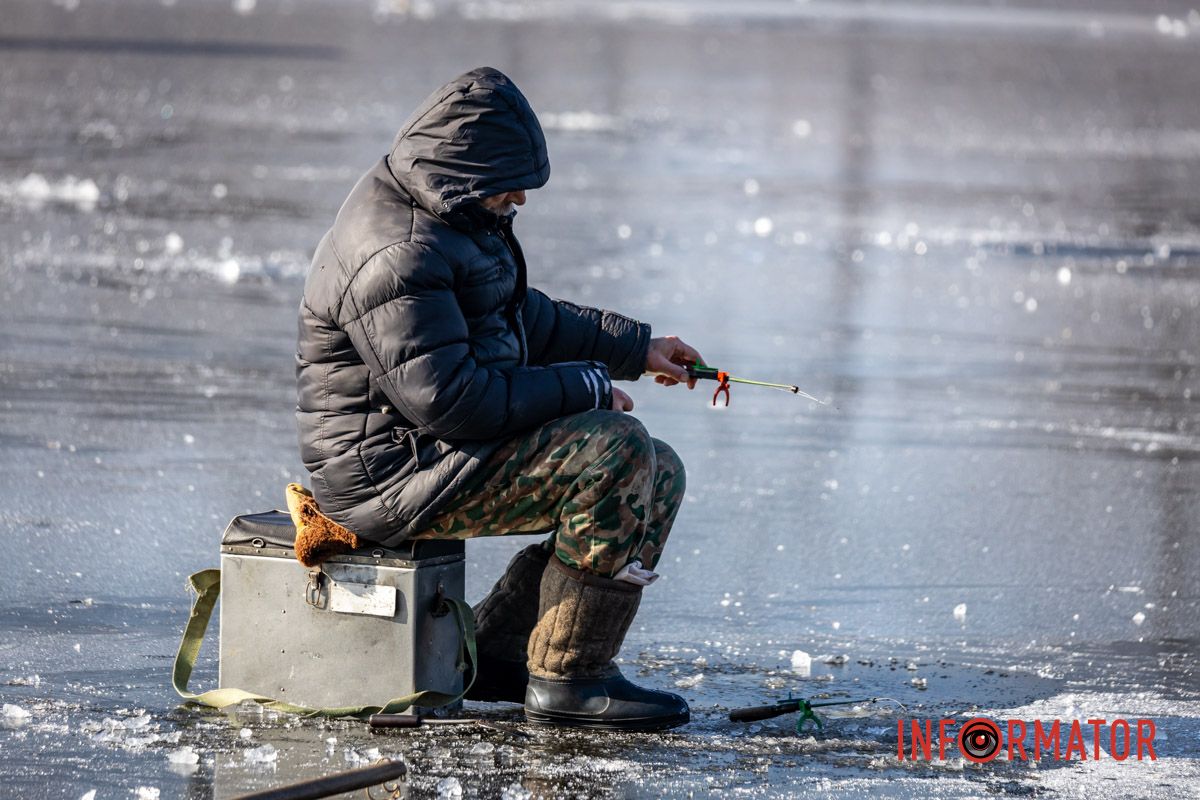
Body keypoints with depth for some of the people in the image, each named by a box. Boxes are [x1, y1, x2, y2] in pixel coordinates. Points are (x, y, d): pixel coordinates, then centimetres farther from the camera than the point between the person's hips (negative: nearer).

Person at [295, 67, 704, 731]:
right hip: (395, 475, -11)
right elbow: (447, 400, -27)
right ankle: (565, 679, -16)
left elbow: (526, 318, 27)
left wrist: (638, 349, 20)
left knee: (657, 480, 8)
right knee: (615, 452, -24)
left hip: (439, 450, 11)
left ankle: (496, 651, 11)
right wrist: (584, 386, -17)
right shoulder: (395, 255, -22)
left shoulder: (445, 214, 13)